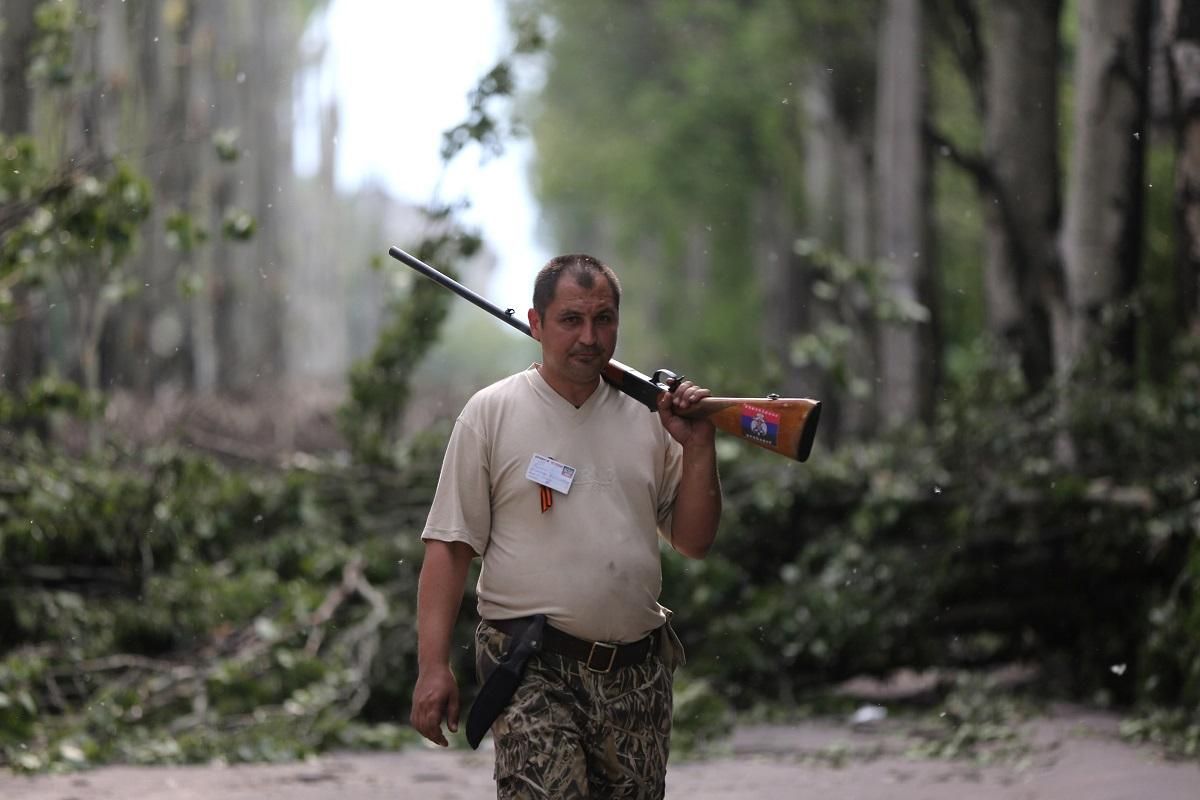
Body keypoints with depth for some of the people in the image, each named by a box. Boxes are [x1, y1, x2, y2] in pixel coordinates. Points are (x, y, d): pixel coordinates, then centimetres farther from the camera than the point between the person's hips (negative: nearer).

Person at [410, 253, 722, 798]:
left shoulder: (647, 416, 11)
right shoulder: (492, 413, 1)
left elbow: (693, 542, 14)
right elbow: (449, 547, -3)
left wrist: (698, 447, 0)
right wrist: (433, 666, -11)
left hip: (638, 673, 4)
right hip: (533, 672, -4)